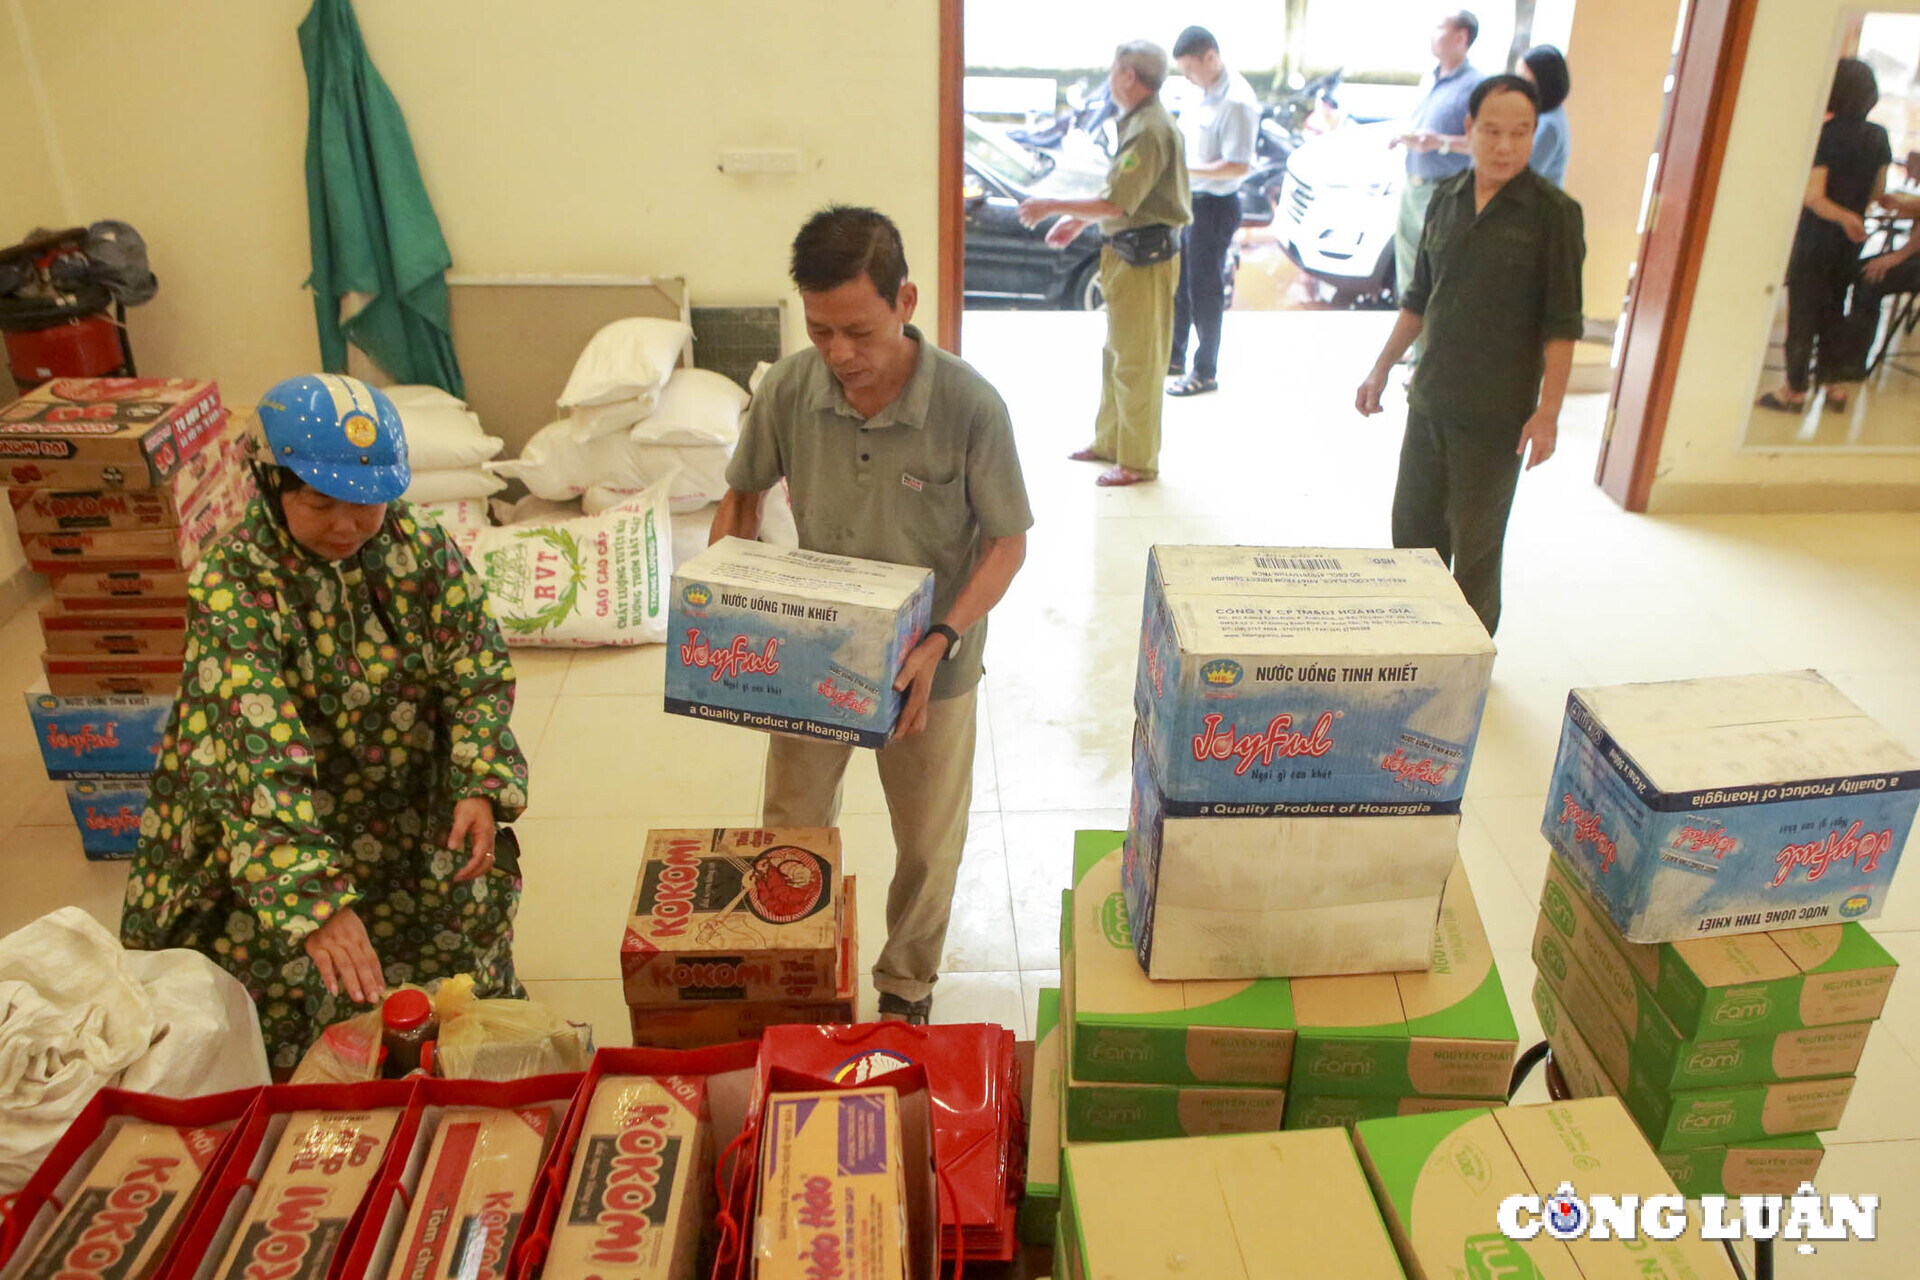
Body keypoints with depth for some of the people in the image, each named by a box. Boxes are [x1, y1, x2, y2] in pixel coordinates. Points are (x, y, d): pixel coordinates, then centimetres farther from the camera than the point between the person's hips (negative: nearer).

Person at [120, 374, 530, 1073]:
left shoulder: (419, 548, -10)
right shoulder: (230, 584, -22)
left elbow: (479, 676, -7)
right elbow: (260, 761, -33)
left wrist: (481, 787, -27)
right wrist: (316, 901, -45)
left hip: (411, 817, 3)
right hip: (281, 827, -2)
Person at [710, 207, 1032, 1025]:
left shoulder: (969, 405, -23)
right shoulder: (789, 389, -14)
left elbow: (1008, 542, -14)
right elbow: (743, 494, 4)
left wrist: (942, 641, -27)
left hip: (927, 668, -2)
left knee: (927, 848, 16)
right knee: (790, 834, 17)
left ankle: (905, 988, 43)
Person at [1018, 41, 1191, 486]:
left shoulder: (1149, 131, -20)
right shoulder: (1140, 122, 13)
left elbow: (1115, 204, -26)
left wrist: (1051, 207, -17)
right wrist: (1076, 221, 14)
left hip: (1142, 260, -11)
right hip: (1127, 253, 11)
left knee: (1135, 363, -2)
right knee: (1116, 357, 20)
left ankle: (1138, 461, 9)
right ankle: (1109, 441, 33)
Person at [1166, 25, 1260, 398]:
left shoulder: (1236, 101, -20)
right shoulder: (1203, 93, 7)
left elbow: (1239, 165, -25)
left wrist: (1187, 170, -24)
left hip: (1214, 206, -9)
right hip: (1188, 200, 9)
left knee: (1204, 290, 1)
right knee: (1177, 282, 19)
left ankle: (1205, 373, 15)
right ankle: (1173, 358, 35)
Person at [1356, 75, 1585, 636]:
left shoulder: (1552, 212, -9)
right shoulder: (1446, 200, 6)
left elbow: (1561, 325, -10)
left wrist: (1548, 411, -14)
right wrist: (1381, 368, 17)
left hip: (1497, 415, -5)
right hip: (1429, 400, 5)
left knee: (1476, 544, 3)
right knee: (1413, 528, 14)